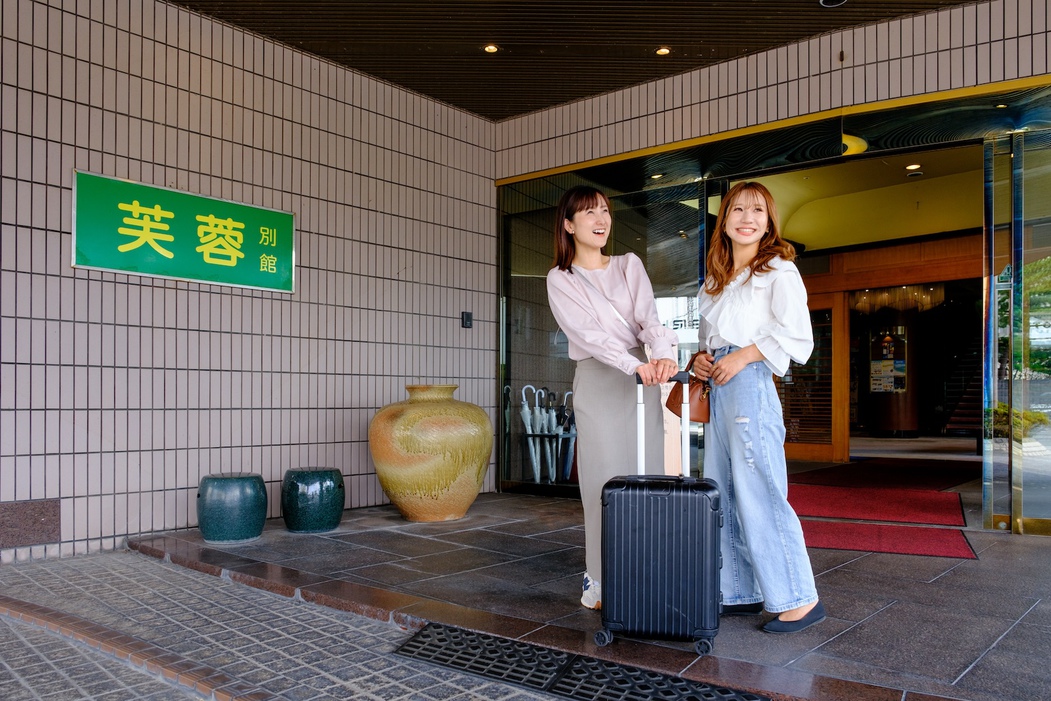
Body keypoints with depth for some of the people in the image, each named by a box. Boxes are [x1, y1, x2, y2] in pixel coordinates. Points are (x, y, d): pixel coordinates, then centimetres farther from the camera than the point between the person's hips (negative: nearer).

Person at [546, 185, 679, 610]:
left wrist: (663, 354, -25)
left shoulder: (630, 265, 12)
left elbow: (649, 318, -4)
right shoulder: (560, 280, 2)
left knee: (648, 477, 3)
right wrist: (634, 364, -27)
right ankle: (600, 581, 6)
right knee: (605, 480, -4)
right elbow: (589, 333, -13)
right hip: (597, 380, -3)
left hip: (642, 378, 3)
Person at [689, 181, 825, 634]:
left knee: (759, 495, -9)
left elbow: (797, 336, -9)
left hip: (751, 384, -8)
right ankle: (741, 593, 18)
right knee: (722, 496, 9)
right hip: (717, 389, 8)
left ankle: (800, 600, 2)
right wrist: (701, 358, 7)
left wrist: (742, 356, -14)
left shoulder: (778, 270, 0)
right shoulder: (714, 281, 21)